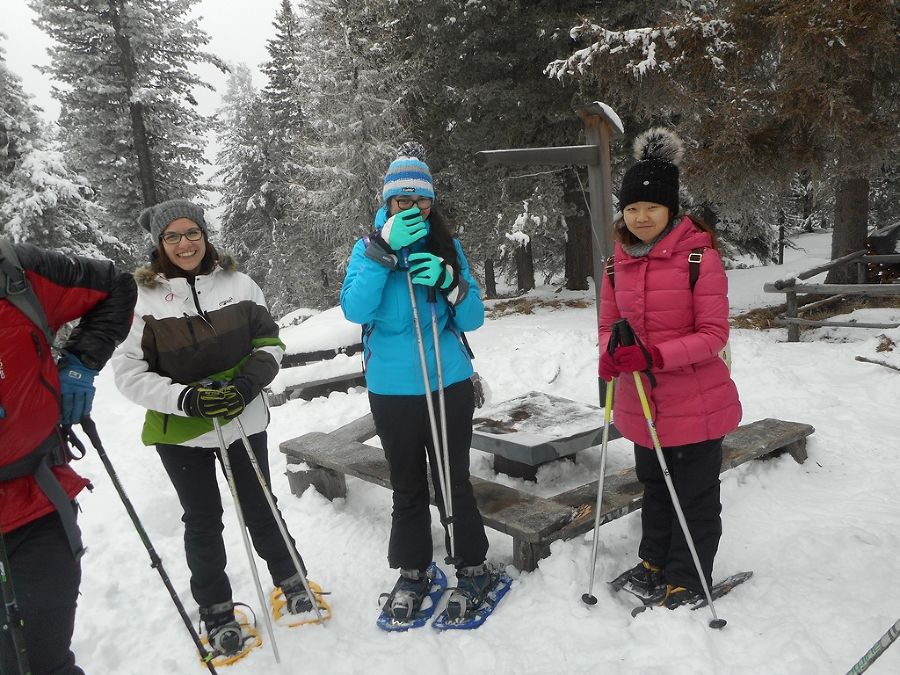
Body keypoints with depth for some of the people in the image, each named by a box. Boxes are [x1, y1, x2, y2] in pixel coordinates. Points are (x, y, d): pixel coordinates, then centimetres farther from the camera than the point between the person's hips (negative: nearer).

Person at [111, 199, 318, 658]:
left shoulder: (237, 283, -5)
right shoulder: (143, 296, -11)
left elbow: (269, 341, 1)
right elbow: (128, 370, -10)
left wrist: (248, 382, -16)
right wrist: (185, 398, -24)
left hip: (243, 420, 1)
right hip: (180, 431, -1)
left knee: (260, 507, 16)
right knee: (203, 521, 13)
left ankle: (290, 578, 38)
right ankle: (216, 610, 32)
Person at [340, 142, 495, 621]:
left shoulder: (448, 248, 2)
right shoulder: (368, 248, -1)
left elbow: (473, 319, -2)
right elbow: (355, 310, -18)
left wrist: (449, 283, -21)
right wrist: (383, 250, -26)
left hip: (449, 385, 0)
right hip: (391, 389, 0)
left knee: (453, 481, 8)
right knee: (407, 486, 13)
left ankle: (473, 568, 27)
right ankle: (411, 572, 31)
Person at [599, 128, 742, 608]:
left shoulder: (699, 257, -16)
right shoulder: (619, 262, 1)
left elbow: (714, 334, -17)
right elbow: (609, 322, 7)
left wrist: (653, 355, -29)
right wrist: (610, 354, -16)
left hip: (696, 402, -5)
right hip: (641, 402, 5)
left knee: (695, 495, 11)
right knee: (654, 487, 23)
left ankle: (687, 579, 30)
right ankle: (655, 561, 43)